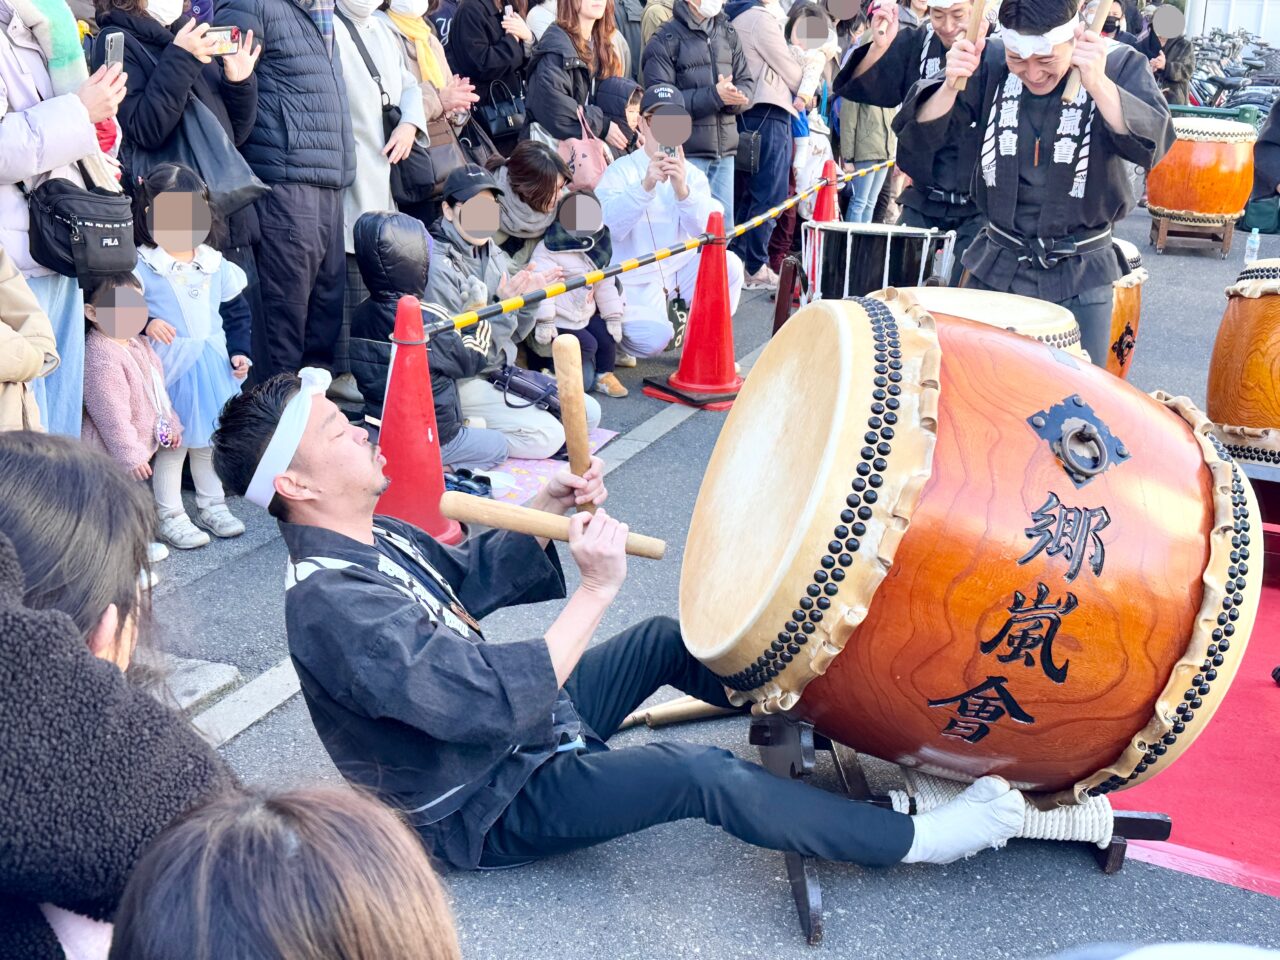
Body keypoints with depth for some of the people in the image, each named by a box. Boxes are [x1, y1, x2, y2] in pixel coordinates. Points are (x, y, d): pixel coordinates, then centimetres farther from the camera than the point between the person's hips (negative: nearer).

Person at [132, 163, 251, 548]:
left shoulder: (217, 267, 5)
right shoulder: (141, 268, -9)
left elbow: (237, 313, 12)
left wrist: (239, 352, 3)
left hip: (214, 368, 5)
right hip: (170, 371, -5)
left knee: (211, 440, 16)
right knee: (171, 445, 2)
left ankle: (212, 506, 31)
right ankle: (169, 517, 16)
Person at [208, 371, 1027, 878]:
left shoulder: (372, 535, -3)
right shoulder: (333, 606, -33)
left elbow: (466, 579, 14)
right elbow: (495, 704, -38)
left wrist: (547, 511, -4)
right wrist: (595, 590, -33)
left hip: (513, 724, 10)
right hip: (487, 805, -10)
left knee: (665, 639, 15)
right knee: (696, 773, -22)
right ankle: (912, 839, -10)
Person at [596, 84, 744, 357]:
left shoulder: (692, 174, 7)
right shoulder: (620, 170, -4)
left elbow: (707, 229, -12)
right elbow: (609, 227, -22)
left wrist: (682, 189, -31)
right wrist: (645, 185, -35)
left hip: (682, 269, 4)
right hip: (636, 278, -3)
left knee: (728, 264, -22)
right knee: (652, 338, -27)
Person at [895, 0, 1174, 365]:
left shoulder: (1120, 66, -10)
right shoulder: (991, 62, -4)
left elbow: (1153, 144, -26)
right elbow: (920, 134, -7)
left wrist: (1098, 84, -39)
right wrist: (951, 85, -26)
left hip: (1079, 276, -2)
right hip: (997, 267, 2)